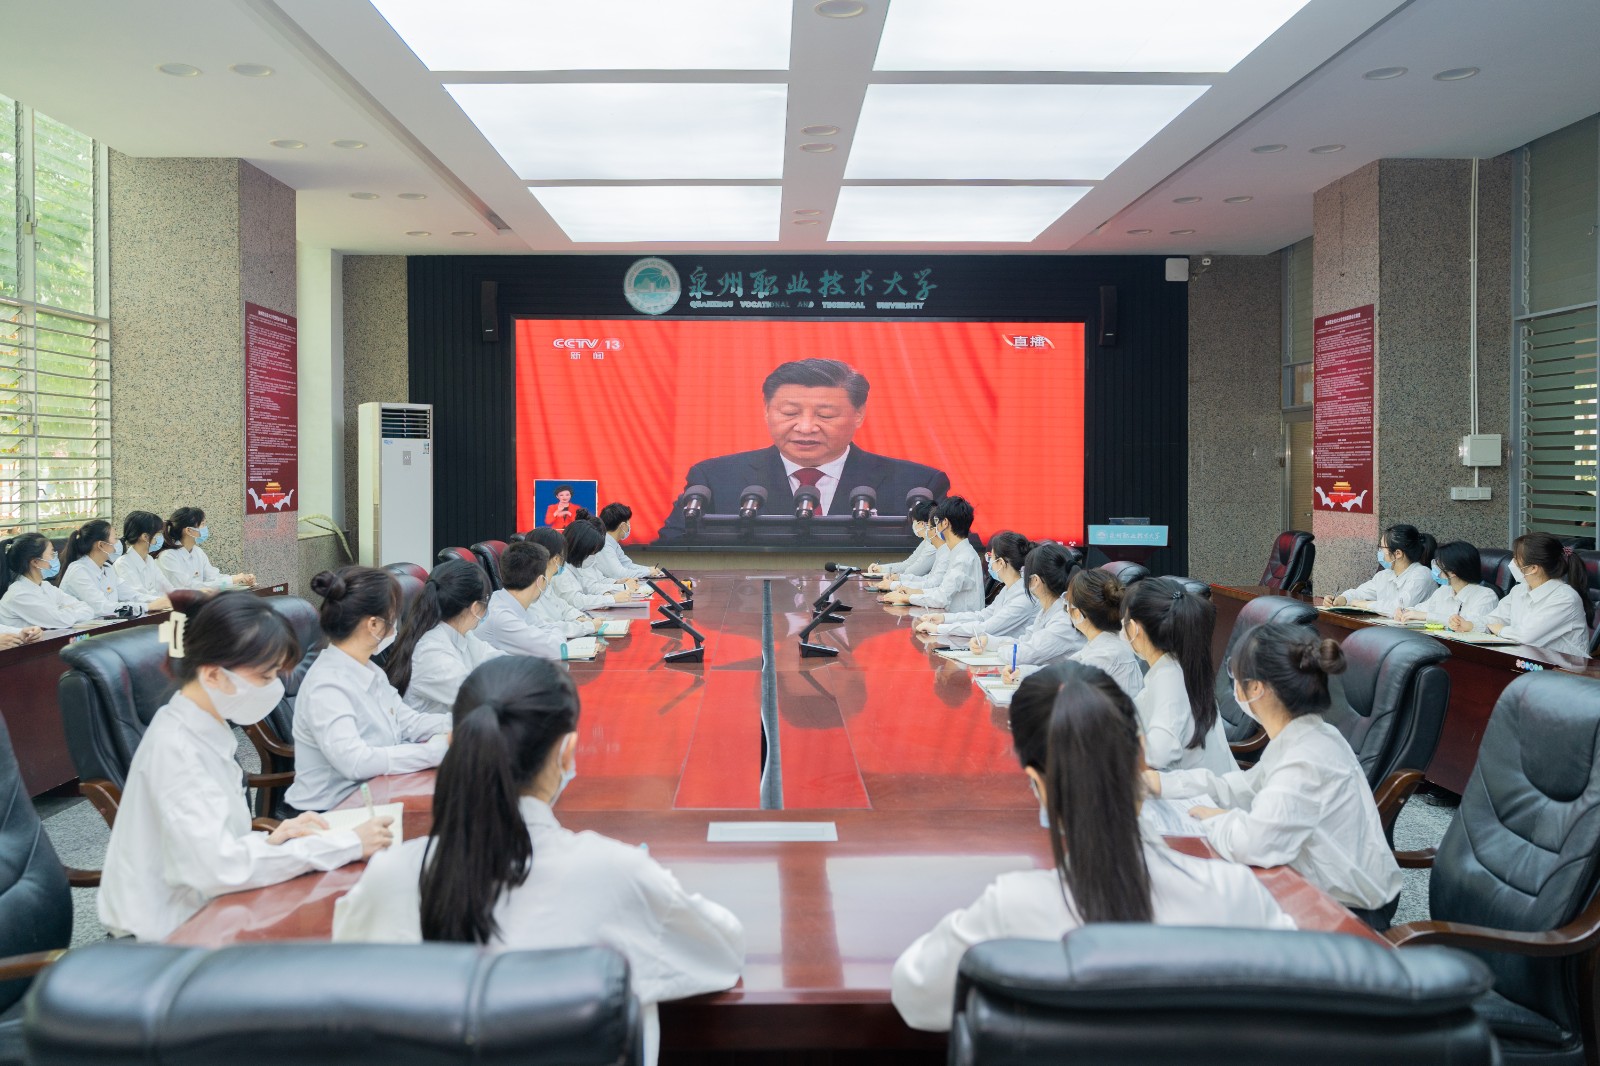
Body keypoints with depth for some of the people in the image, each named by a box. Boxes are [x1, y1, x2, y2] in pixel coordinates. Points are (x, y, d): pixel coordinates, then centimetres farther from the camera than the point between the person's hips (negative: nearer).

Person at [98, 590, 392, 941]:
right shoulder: (174, 748, -21)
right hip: (169, 935, -8)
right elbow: (219, 867, -30)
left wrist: (268, 841, -8)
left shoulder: (207, 733, 5)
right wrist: (347, 844, -26)